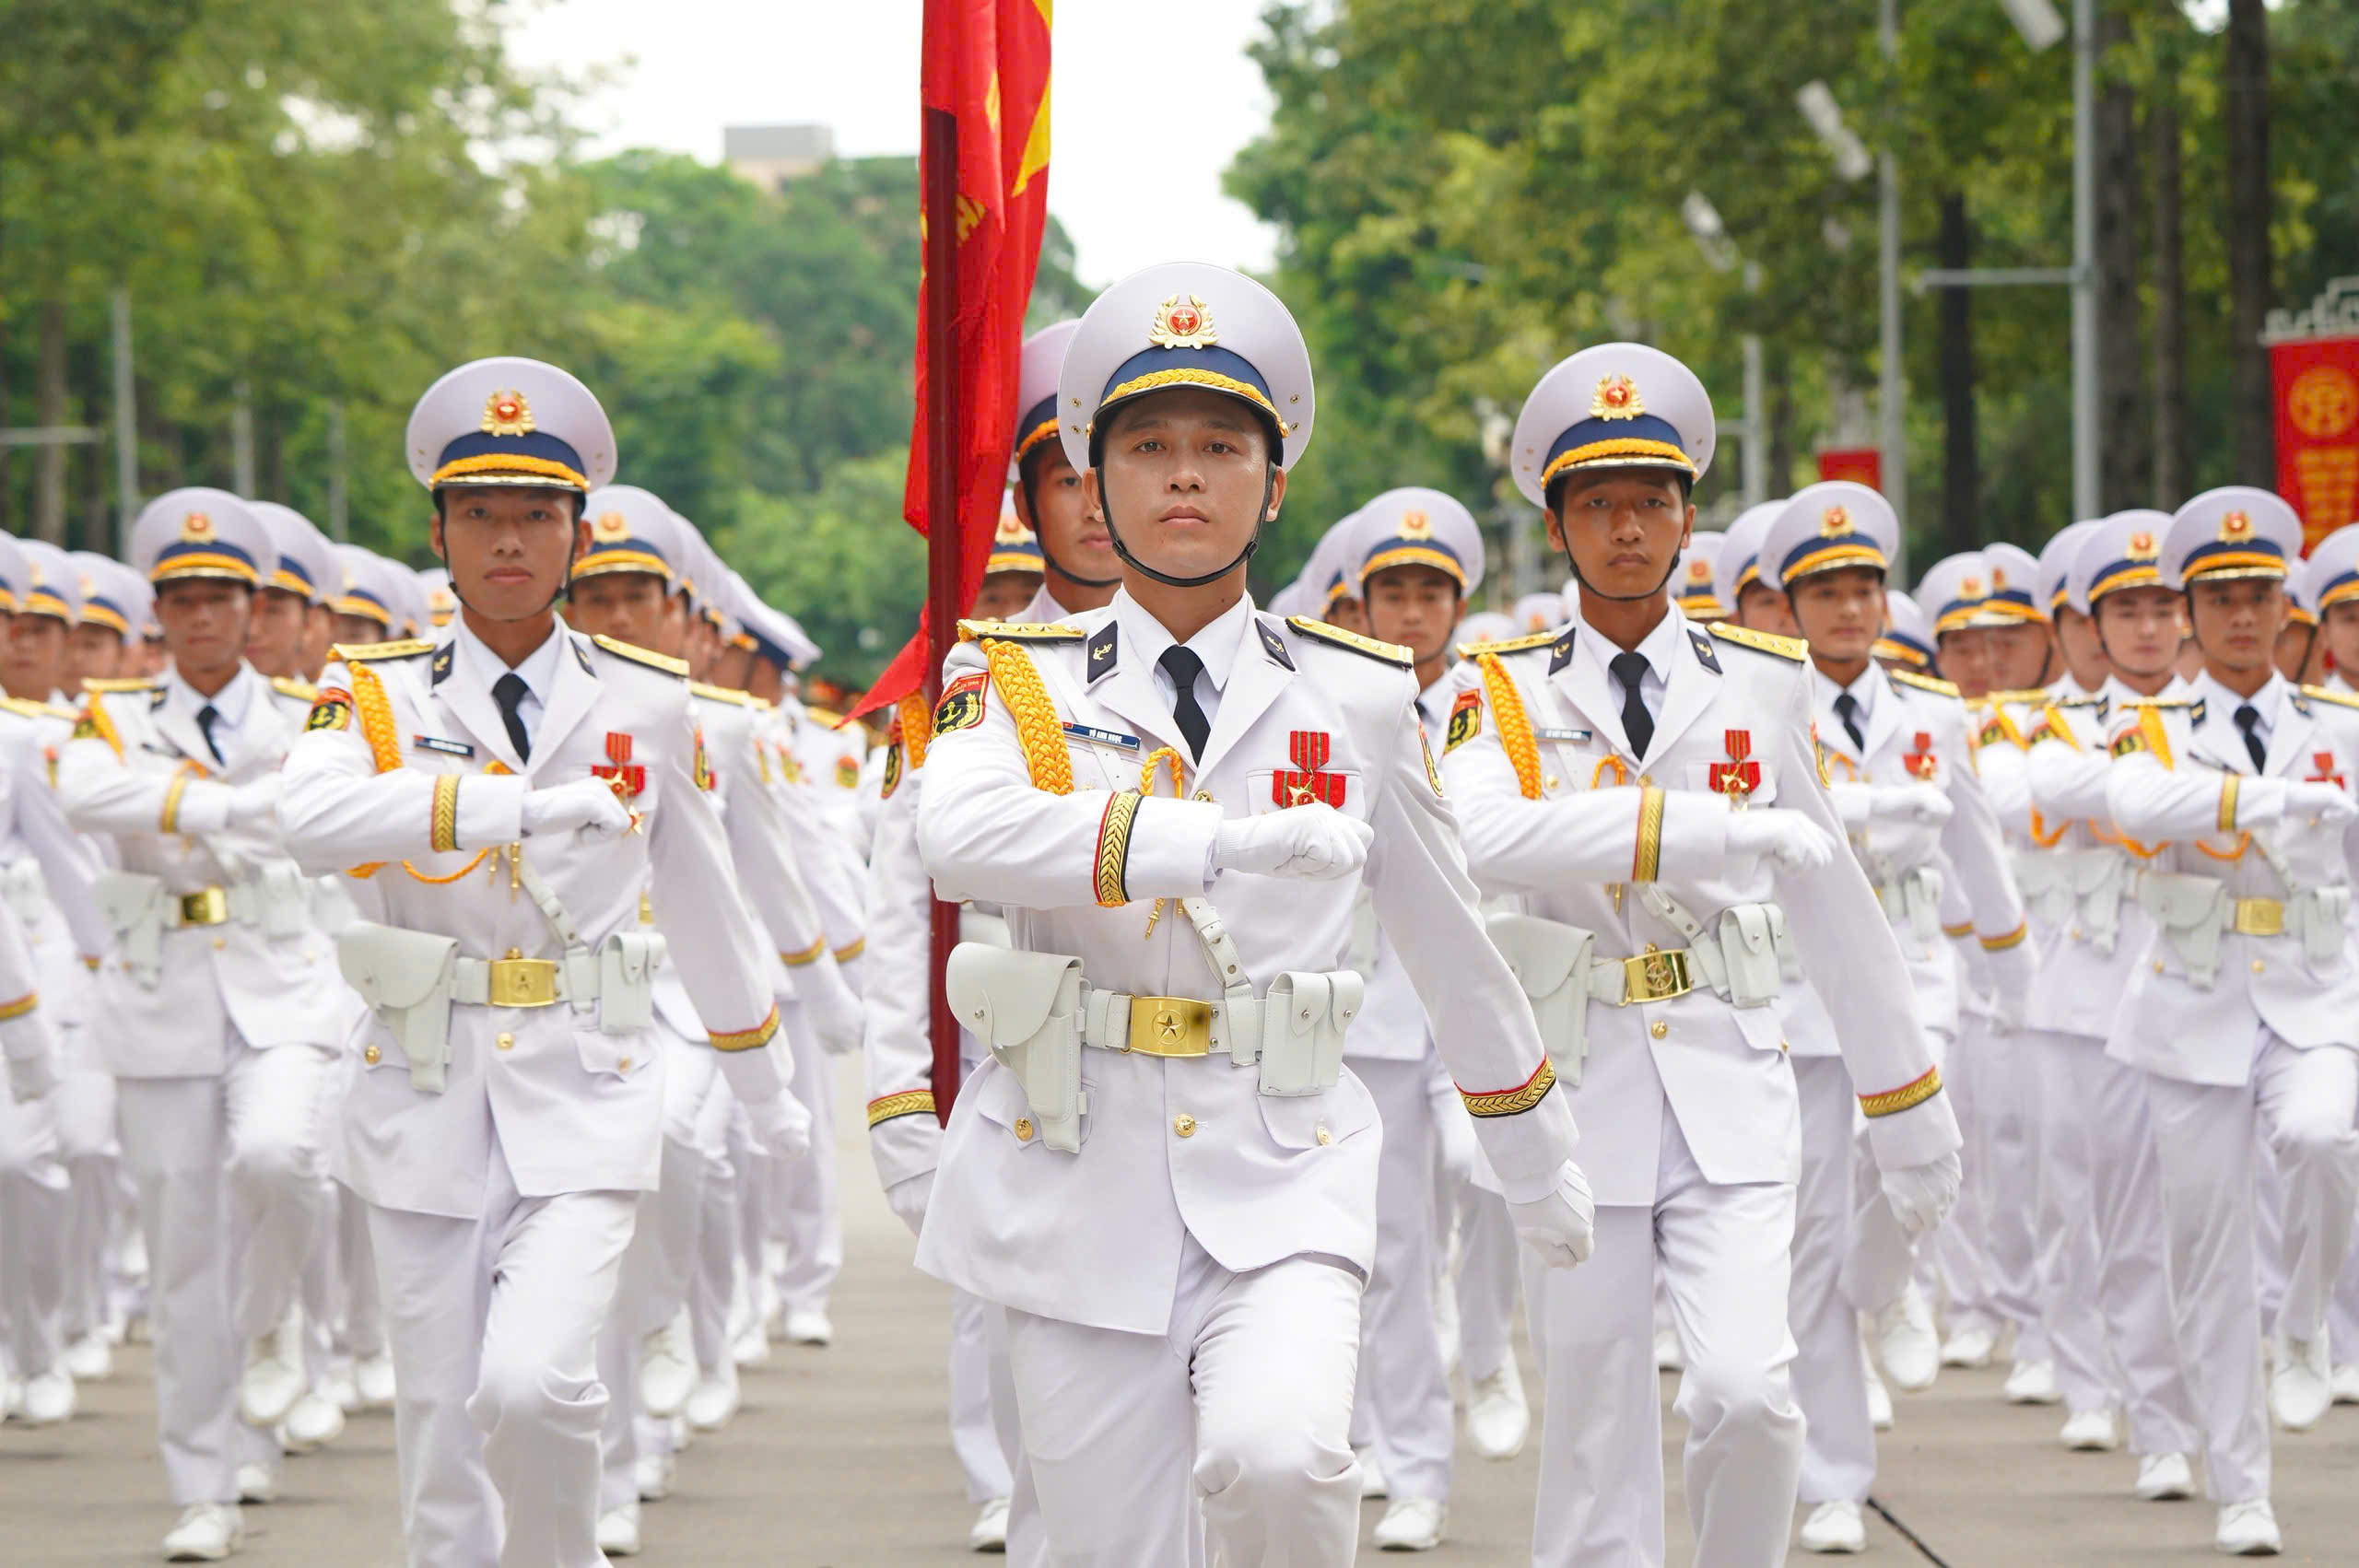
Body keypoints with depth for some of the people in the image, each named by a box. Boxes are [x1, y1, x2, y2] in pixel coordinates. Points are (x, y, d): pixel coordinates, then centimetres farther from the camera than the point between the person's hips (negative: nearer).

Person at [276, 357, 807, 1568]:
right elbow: (315, 819, -22)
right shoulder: (377, 691, 1)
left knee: (533, 1382, -20)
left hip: (584, 1095, -1)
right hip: (428, 1094, 1)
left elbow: (703, 897, 18)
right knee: (444, 1432, 2)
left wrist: (761, 1081, 27)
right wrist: (514, 803, -33)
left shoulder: (647, 702, 6)